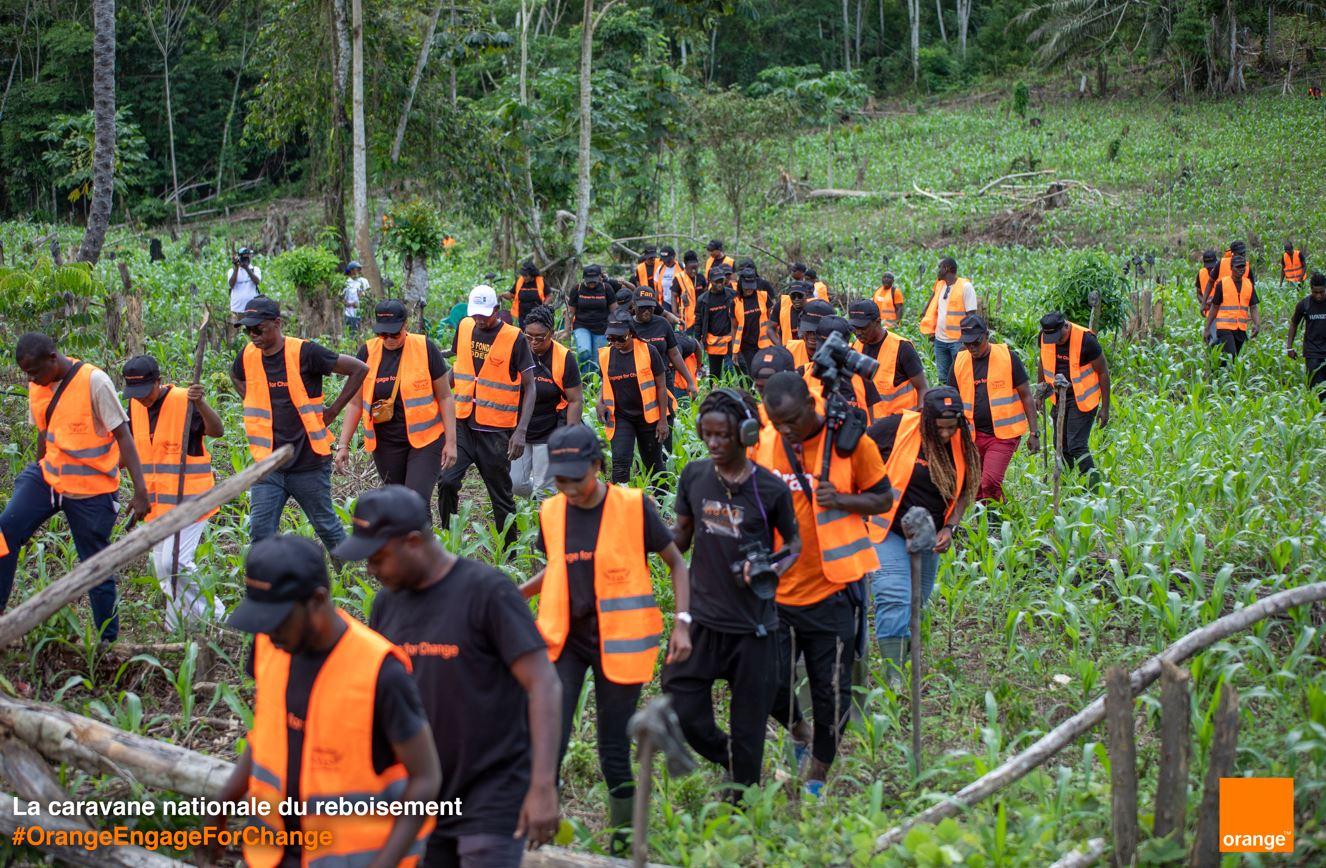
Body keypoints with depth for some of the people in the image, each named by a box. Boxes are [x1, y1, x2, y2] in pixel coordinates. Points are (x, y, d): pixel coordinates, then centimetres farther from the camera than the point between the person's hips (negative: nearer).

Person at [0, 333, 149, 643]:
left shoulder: (93, 381, -17)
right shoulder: (38, 387, 2)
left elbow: (123, 435, -17)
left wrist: (140, 491, -22)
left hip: (92, 490, -5)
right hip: (48, 478, 5)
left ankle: (109, 640, 16)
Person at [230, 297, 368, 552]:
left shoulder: (304, 352, -14)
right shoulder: (248, 356, 1)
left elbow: (359, 369, -9)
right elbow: (236, 377, 28)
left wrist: (333, 411, -7)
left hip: (308, 462, -4)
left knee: (326, 526, 10)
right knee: (260, 531, -4)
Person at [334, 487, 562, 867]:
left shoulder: (487, 590, -12)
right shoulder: (388, 603, 6)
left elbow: (544, 686, -15)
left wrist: (543, 786, -21)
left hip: (491, 803, -6)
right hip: (422, 800, 6)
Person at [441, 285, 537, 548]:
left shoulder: (514, 339, -9)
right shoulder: (465, 328, 5)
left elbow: (530, 388, -8)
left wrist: (521, 431, -18)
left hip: (496, 430, -3)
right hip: (462, 424, 3)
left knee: (501, 495, 4)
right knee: (447, 481, -13)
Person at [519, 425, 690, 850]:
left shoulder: (633, 507, -10)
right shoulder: (551, 512, 2)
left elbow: (677, 564, 0)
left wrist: (682, 623, -10)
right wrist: (512, 595, 2)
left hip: (618, 644, -3)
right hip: (564, 639, 3)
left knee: (614, 750, 4)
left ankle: (623, 841, 21)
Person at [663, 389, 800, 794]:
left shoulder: (770, 488, -10)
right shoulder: (694, 476, -1)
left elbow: (794, 541, 4)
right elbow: (681, 537, 10)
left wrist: (776, 567, -16)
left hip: (753, 624, -3)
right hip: (703, 619, 3)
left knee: (748, 726, 6)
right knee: (681, 708, -3)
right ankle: (726, 757, 27)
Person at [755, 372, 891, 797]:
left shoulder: (850, 442, -7)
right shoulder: (762, 447, 0)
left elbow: (882, 499, 2)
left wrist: (842, 499, -17)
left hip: (831, 589, -2)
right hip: (777, 590, 2)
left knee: (831, 690, 4)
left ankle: (818, 775, 23)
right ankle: (800, 731, 34)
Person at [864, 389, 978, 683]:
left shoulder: (962, 444, -2)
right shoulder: (897, 428, -16)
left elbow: (963, 492, 8)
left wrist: (949, 528, -6)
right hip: (888, 531, -5)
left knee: (917, 603, 14)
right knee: (894, 597, -17)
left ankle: (907, 668, 31)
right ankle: (894, 675, -19)